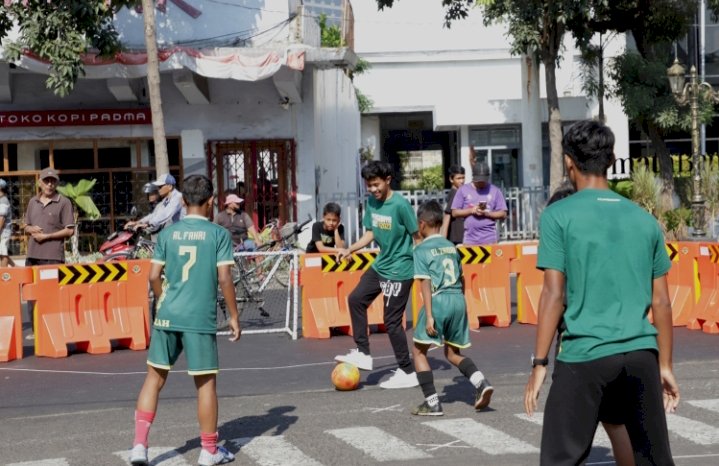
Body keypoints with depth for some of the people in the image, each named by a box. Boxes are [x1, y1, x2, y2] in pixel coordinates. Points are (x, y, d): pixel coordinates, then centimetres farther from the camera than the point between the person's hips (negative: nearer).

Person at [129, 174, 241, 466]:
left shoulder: (168, 234, 6)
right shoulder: (218, 234, -2)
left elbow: (154, 276, 5)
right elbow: (224, 279, -7)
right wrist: (234, 316, 1)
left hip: (167, 316, 3)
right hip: (201, 319, -3)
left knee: (154, 377, 12)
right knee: (206, 383, 6)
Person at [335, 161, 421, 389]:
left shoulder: (400, 204, -19)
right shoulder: (371, 202, 3)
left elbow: (417, 237, -14)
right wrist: (349, 250, 1)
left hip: (399, 270, -8)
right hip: (380, 265, 8)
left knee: (392, 321, -4)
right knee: (356, 298, 7)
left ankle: (407, 373, 7)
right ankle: (362, 353, 18)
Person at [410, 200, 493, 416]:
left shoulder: (421, 250, -2)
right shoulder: (451, 247, 16)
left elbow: (425, 283, -10)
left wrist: (429, 315, -13)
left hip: (438, 301, -6)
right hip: (458, 300, 6)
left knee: (419, 350, 9)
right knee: (452, 353, 20)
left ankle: (432, 402, 1)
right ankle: (481, 382, -3)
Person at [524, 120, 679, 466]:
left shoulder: (558, 216, -2)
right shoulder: (643, 219, 11)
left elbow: (554, 294, -7)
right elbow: (661, 302, 12)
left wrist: (539, 363, -2)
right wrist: (665, 365, 20)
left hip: (584, 357, -4)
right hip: (642, 355, 4)